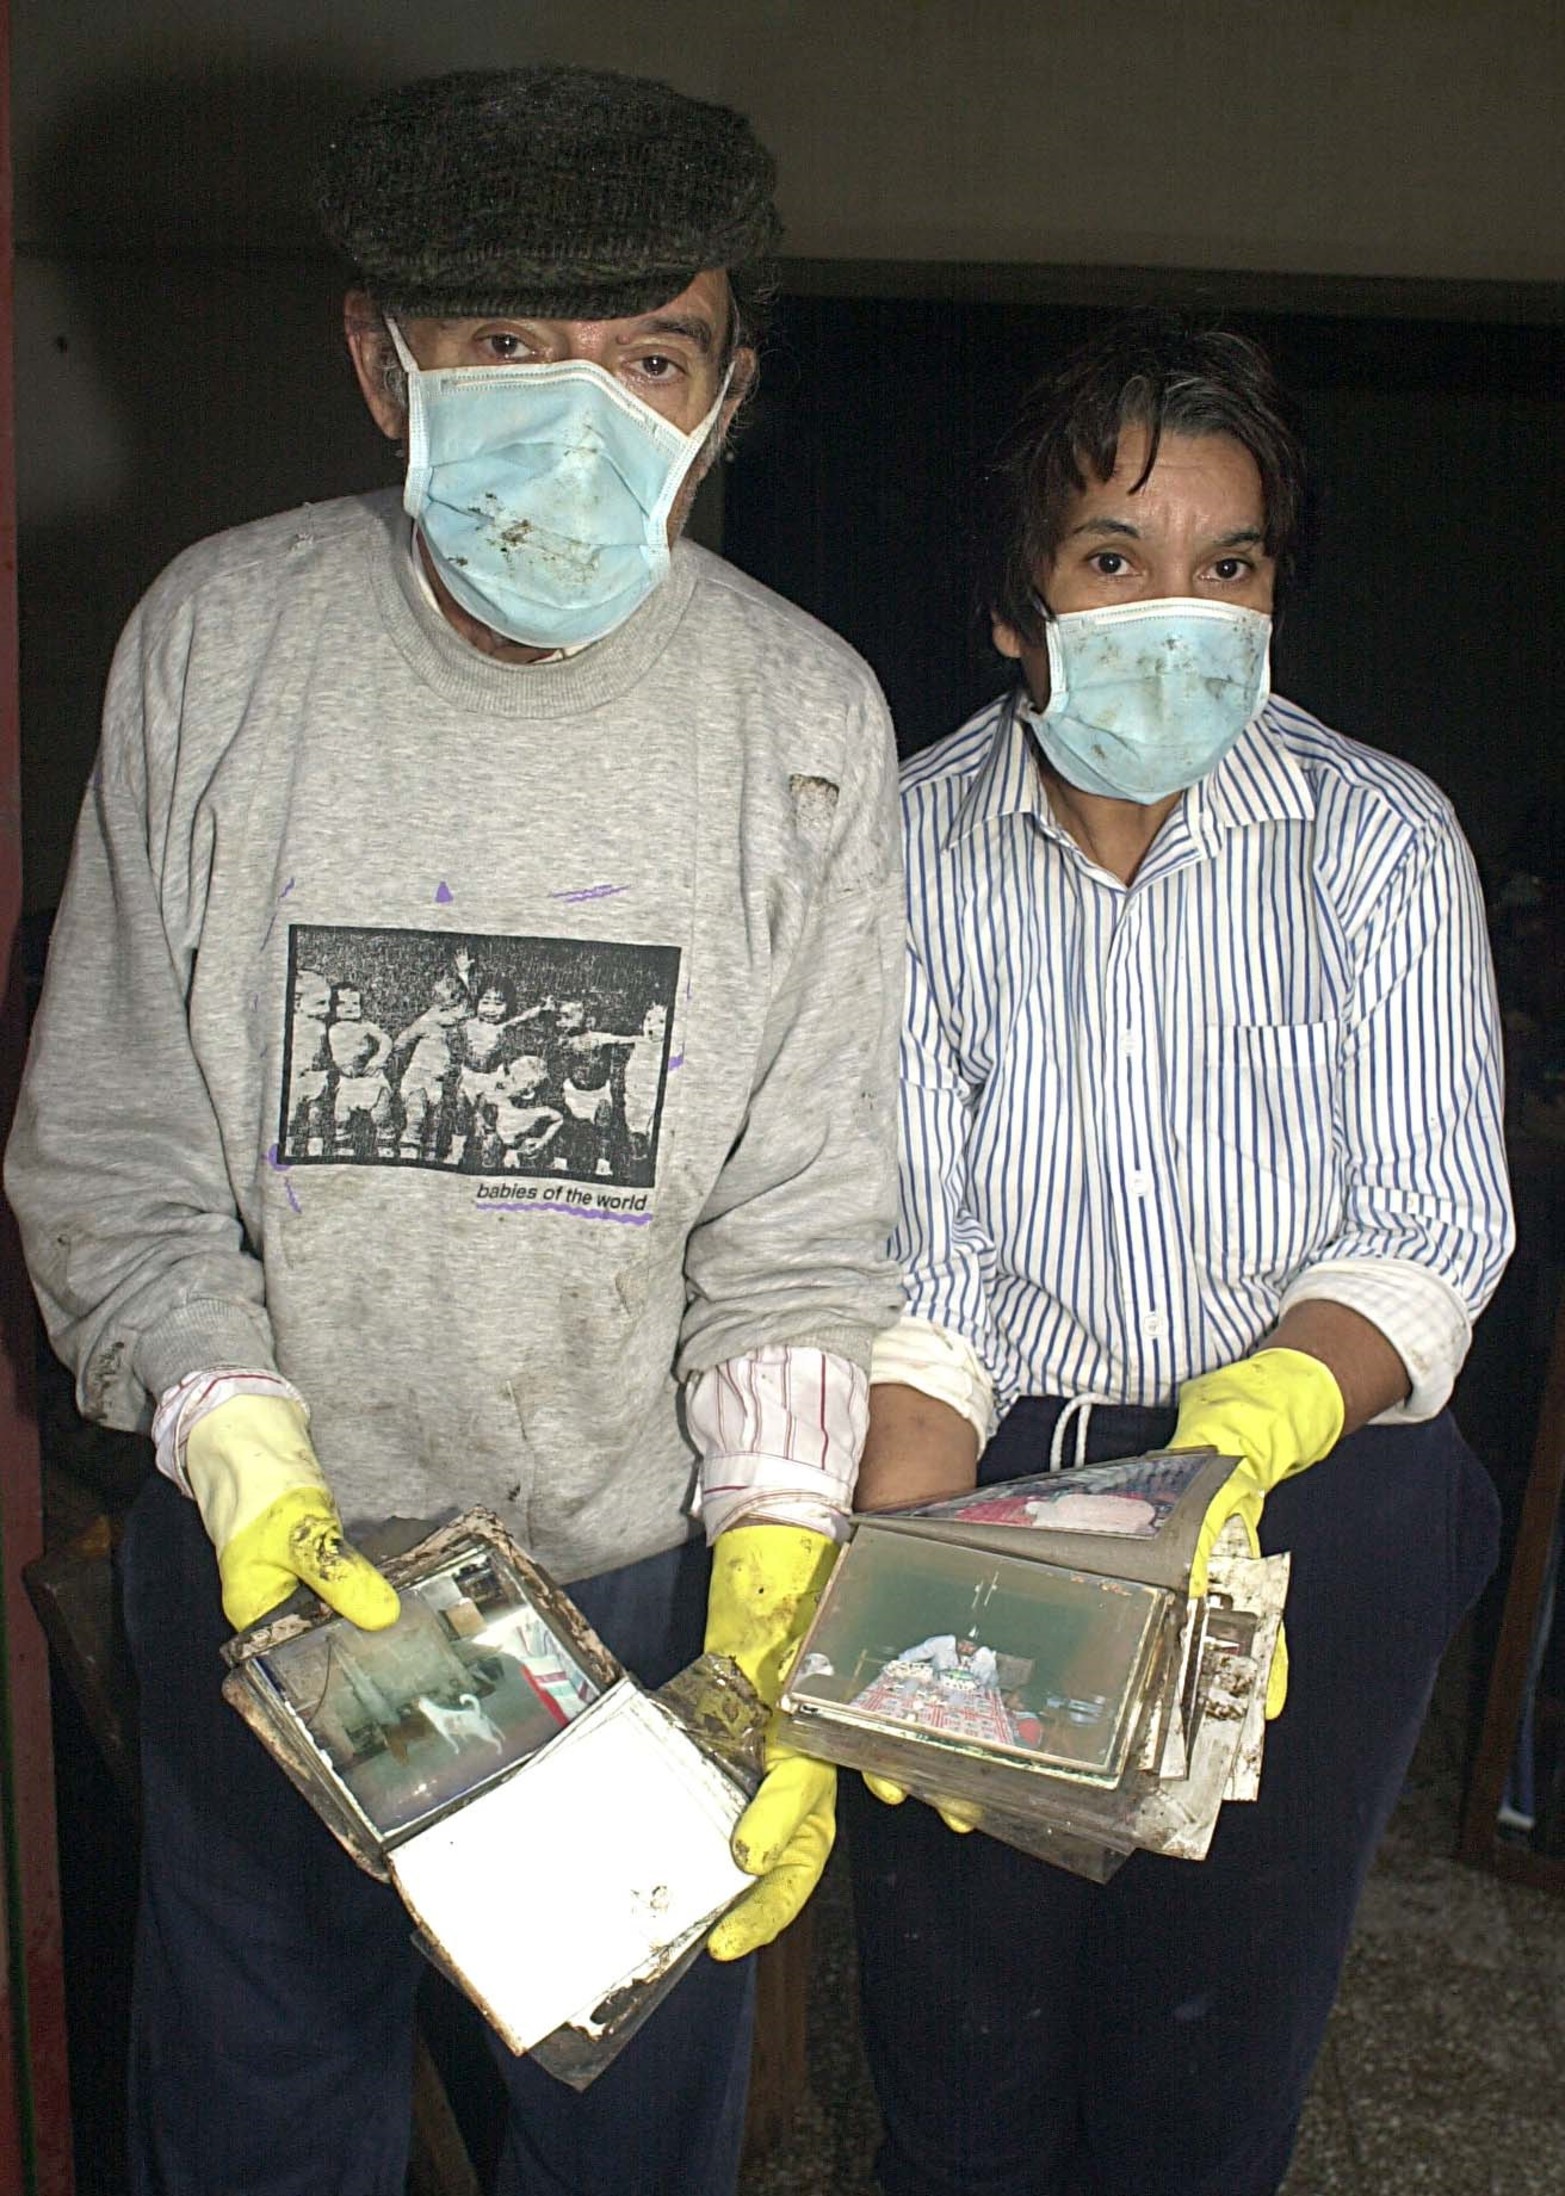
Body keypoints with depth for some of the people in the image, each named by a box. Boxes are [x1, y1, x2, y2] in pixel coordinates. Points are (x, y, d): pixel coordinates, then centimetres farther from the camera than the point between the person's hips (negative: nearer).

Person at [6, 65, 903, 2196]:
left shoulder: (803, 714, -10)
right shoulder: (216, 639, -10)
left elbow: (803, 1224, -8)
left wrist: (777, 1582, -18)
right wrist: (243, 1454, -21)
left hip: (644, 1565, 0)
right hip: (264, 1551, 1)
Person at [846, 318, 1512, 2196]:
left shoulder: (1384, 840, -7)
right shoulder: (914, 843, -6)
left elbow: (1435, 1228, -9)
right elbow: (914, 1256, -9)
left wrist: (1270, 1406, -30)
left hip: (1314, 1495, 0)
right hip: (989, 1477, 0)